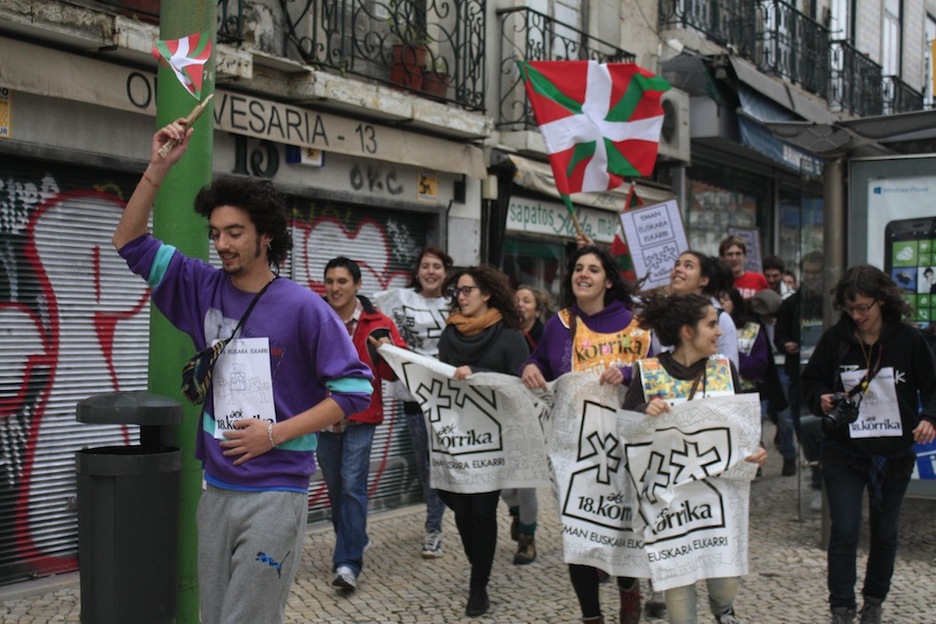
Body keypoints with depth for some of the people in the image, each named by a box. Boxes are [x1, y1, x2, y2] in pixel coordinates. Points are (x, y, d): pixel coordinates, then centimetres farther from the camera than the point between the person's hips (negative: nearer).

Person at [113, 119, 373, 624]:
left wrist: (276, 433, -15)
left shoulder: (302, 308, -10)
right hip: (215, 488, 5)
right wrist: (158, 168, -3)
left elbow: (354, 388, -10)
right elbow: (131, 243, 8)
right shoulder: (205, 290, 4)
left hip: (276, 492, -5)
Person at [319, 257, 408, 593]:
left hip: (360, 417, -3)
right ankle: (355, 540, 36)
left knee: (352, 486, -11)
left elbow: (392, 373, -1)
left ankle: (348, 563, -9)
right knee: (335, 486, 15)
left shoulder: (376, 324, -5)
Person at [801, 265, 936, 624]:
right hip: (843, 455, -1)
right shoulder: (835, 339, -5)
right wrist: (821, 400, -17)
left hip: (894, 455, 1)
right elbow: (810, 382, 5)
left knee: (885, 533, 15)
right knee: (844, 532, -5)